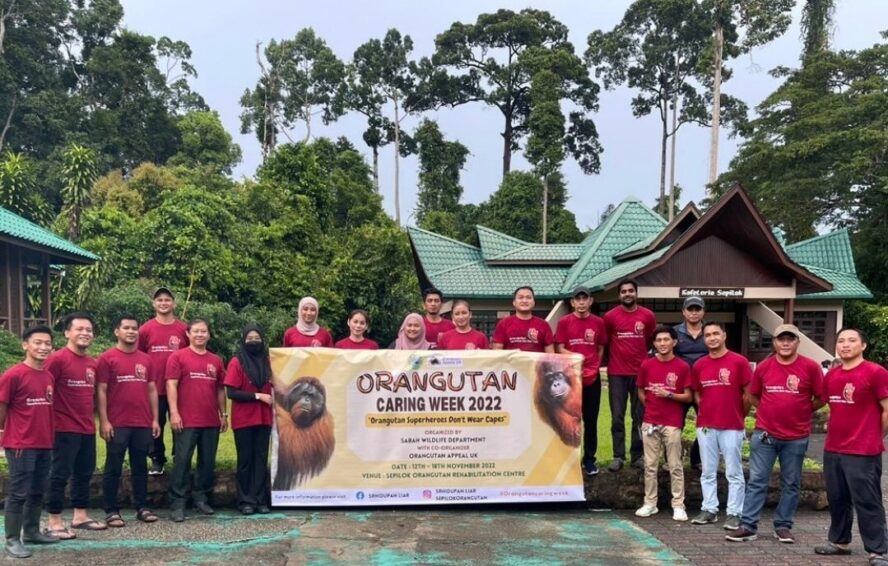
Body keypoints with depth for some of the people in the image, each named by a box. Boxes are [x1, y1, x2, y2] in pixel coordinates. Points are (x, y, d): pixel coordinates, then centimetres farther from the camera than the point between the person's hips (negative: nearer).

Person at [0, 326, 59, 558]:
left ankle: (32, 532, 28)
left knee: (37, 492, 16)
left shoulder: (50, 377, 7)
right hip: (21, 445, -7)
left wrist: (49, 435, 12)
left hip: (44, 444, 7)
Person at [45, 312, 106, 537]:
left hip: (88, 428, 8)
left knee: (85, 473, 14)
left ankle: (80, 516, 26)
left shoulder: (92, 363, 10)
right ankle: (54, 521, 8)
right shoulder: (57, 359, -13)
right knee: (60, 474, 0)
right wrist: (51, 418, -15)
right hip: (65, 428, -8)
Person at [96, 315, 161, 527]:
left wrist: (155, 419, 8)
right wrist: (103, 421, -11)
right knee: (113, 468, 4)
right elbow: (101, 391, -5)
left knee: (140, 467, 12)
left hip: (143, 424, 4)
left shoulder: (146, 359, 10)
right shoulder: (107, 358, -3)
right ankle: (111, 511, 12)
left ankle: (142, 507, 20)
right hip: (117, 424, -4)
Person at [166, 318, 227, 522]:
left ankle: (201, 499, 21)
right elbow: (171, 385, -6)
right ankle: (177, 504, 3)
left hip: (211, 421, 5)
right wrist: (174, 412, -13)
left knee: (208, 462, 9)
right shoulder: (178, 356, 0)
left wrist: (223, 414, 14)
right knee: (182, 461, -2)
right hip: (187, 421, -4)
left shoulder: (216, 360, 13)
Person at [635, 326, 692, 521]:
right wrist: (652, 407, 7)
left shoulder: (682, 367, -4)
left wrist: (668, 394, -16)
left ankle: (678, 506, 9)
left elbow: (688, 397, -3)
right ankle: (650, 503, 16)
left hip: (673, 424, -2)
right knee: (650, 465, 8)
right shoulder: (646, 365, 3)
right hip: (650, 422, 3)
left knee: (675, 466, 1)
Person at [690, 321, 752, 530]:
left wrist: (738, 416, 6)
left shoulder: (739, 362, -6)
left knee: (734, 473, 2)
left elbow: (748, 394, -1)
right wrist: (707, 412, 10)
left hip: (732, 427, -4)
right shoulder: (699, 365, 6)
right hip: (705, 426, 4)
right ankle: (709, 509, 19)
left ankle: (734, 513, 9)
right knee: (708, 472, 10)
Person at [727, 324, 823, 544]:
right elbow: (753, 396, 13)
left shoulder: (810, 367, -5)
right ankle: (748, 526, 6)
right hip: (764, 434, 1)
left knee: (791, 484, 10)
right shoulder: (763, 367, 1)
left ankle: (783, 526, 22)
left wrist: (800, 411, 1)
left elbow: (821, 398, 2)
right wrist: (772, 410, 4)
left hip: (797, 437, -1)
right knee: (757, 481, 2)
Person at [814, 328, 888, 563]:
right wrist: (839, 431, 14)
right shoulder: (831, 376, 9)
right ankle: (839, 541, 29)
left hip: (864, 453, -6)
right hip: (832, 450, 7)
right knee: (837, 499, 15)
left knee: (867, 502, -1)